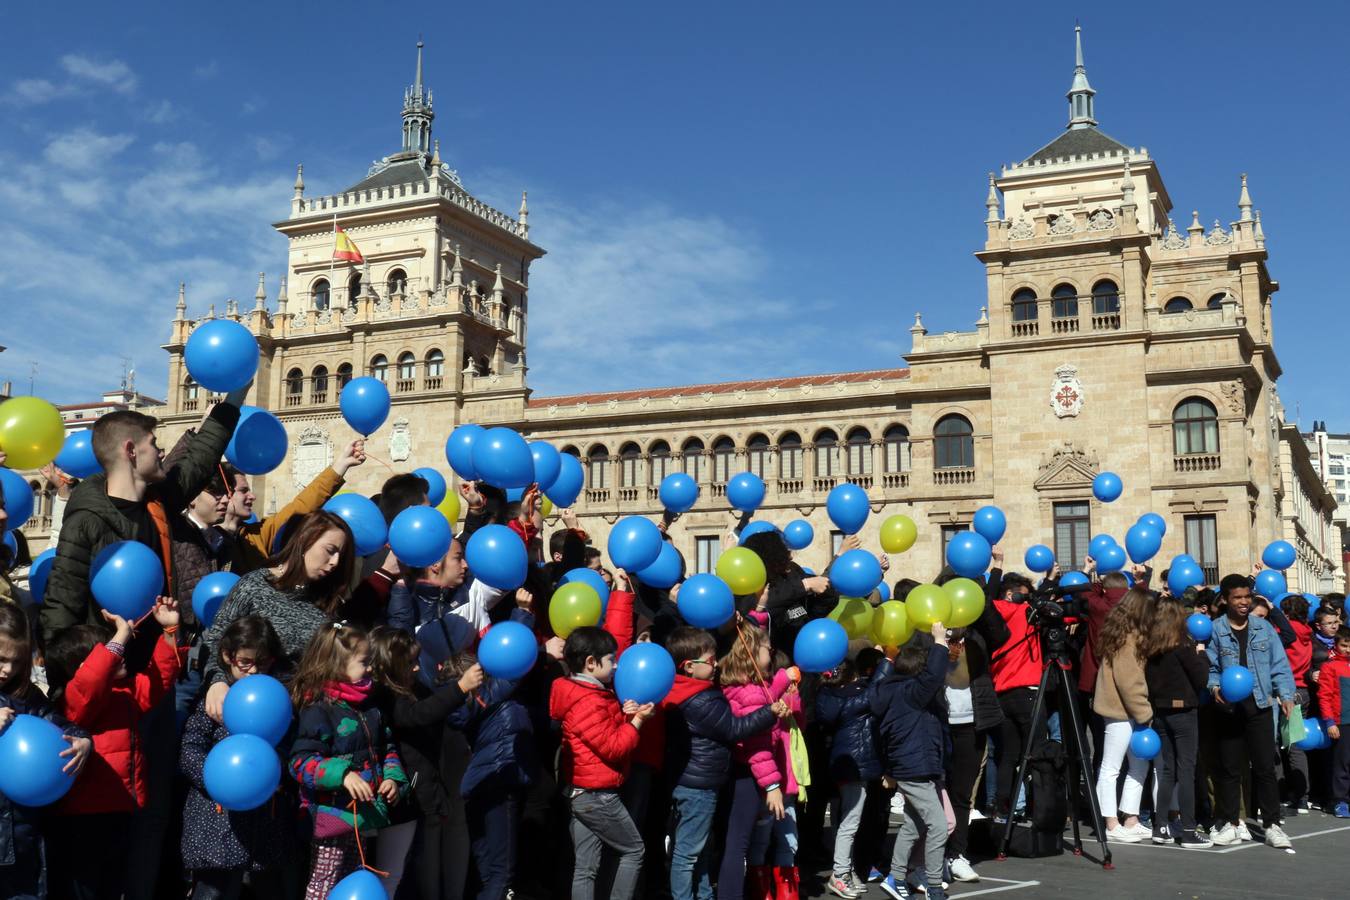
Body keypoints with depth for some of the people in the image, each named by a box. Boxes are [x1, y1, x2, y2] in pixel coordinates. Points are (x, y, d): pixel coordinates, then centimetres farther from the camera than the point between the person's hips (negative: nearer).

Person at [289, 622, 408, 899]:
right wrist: (343, 774, -33)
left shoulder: (370, 706, 10)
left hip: (362, 812, 8)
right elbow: (301, 762, -22)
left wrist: (393, 777, 3)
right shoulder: (317, 710, -16)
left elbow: (387, 746, 20)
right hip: (331, 812, -8)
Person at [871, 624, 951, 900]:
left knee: (912, 826, 19)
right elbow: (933, 674, -32)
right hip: (915, 770, -10)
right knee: (938, 826, -8)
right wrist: (939, 641, -24)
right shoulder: (910, 692, -18)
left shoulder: (894, 689, 7)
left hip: (907, 768, 10)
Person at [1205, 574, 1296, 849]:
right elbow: (1209, 667, -2)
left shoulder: (1263, 627, 6)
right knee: (1230, 768, 7)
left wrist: (1285, 693, -5)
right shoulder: (1214, 630, -2)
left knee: (1265, 766, 3)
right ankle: (1228, 824, 16)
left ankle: (1272, 824, 11)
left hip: (1260, 706, 1)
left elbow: (1279, 664, 5)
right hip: (1229, 708, -1)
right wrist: (1215, 687, -20)